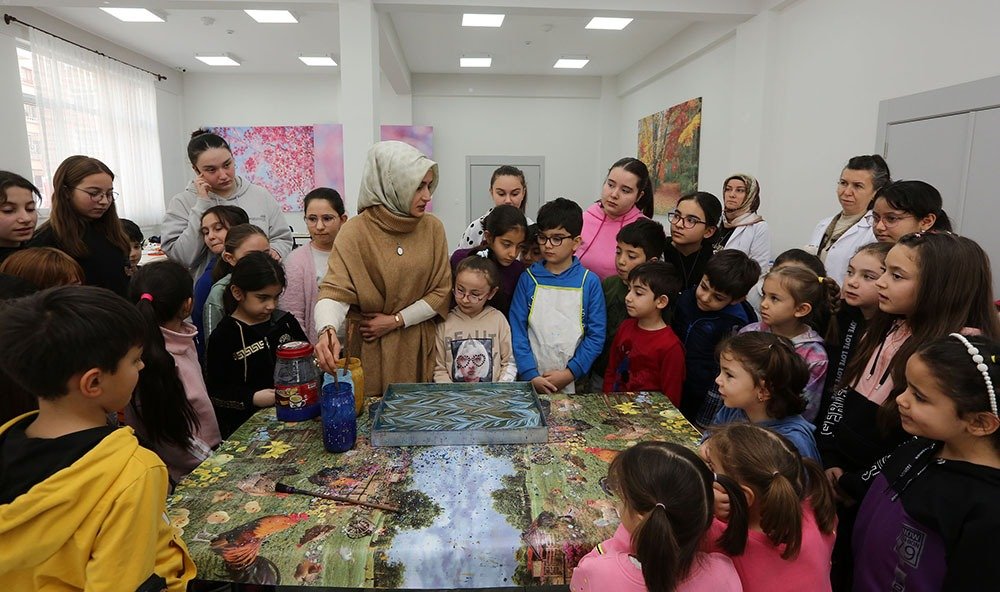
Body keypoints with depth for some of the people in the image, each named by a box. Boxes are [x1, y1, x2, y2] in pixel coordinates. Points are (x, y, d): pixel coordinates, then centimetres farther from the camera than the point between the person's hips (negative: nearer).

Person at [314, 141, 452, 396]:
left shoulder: (432, 227, 0)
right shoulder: (355, 231, -9)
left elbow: (442, 291, 0)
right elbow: (335, 291, -17)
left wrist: (396, 321, -9)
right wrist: (328, 331, -37)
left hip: (419, 348, 3)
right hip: (370, 349, -2)